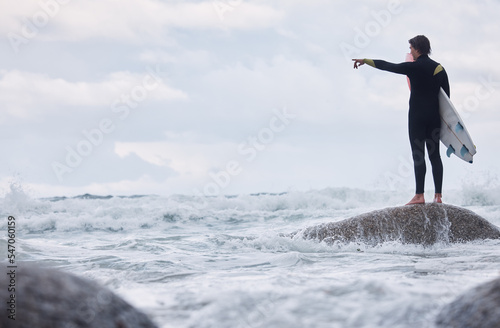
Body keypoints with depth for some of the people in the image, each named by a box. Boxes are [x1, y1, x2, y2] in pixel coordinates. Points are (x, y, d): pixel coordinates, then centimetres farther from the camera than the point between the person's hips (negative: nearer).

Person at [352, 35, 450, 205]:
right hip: (435, 117, 5)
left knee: (418, 155, -6)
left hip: (417, 116, -5)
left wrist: (365, 61, 11)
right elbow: (446, 96, 10)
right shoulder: (439, 68, 9)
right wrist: (443, 117, 17)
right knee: (434, 155, 6)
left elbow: (387, 66, 0)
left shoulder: (414, 67, -8)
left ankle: (419, 195, -11)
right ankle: (438, 195, 2)